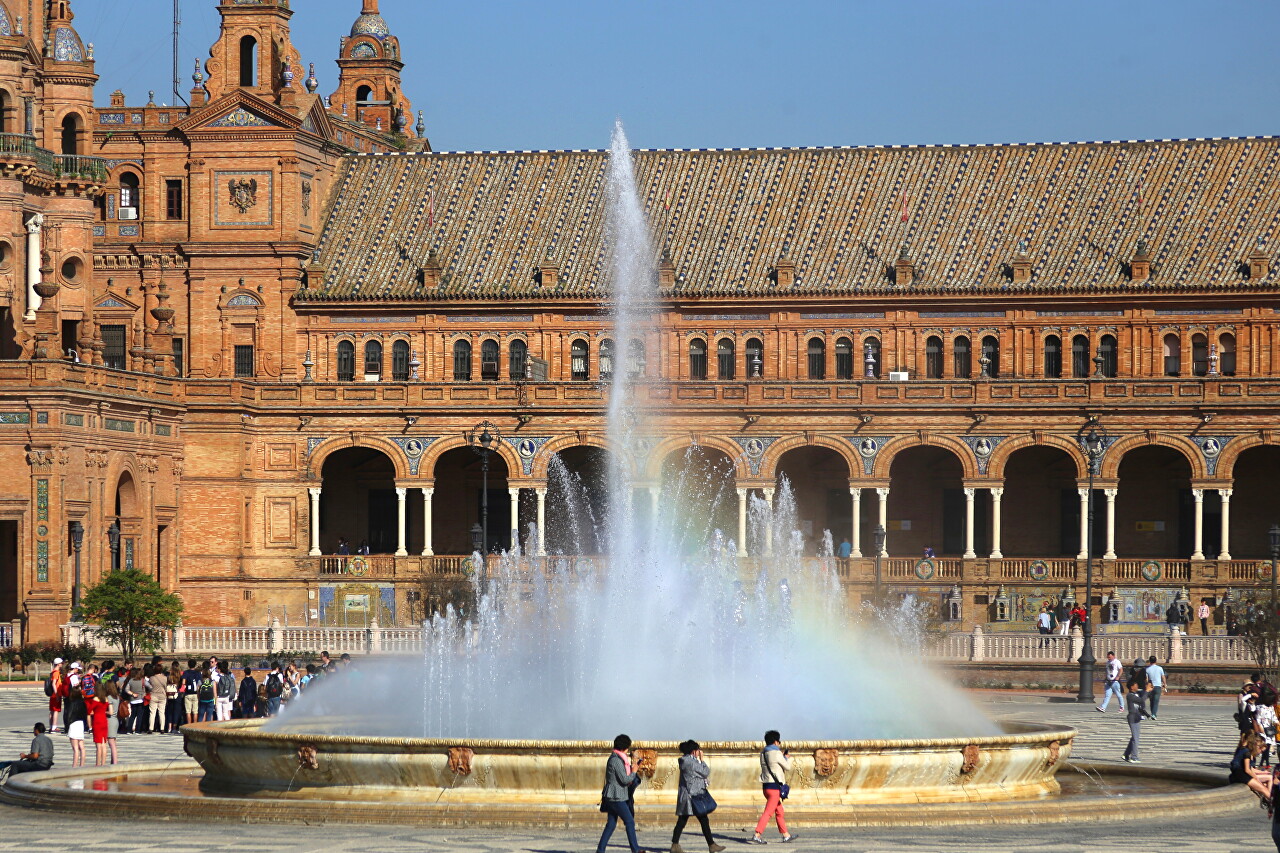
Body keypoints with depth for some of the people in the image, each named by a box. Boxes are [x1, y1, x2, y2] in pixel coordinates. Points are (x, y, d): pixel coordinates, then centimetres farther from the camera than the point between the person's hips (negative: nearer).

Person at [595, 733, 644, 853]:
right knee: (629, 822, -2)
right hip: (616, 797, -10)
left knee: (611, 824, 9)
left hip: (612, 797, 10)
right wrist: (633, 772, -4)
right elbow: (625, 780, -19)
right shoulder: (616, 760, -17)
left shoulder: (614, 758, 14)